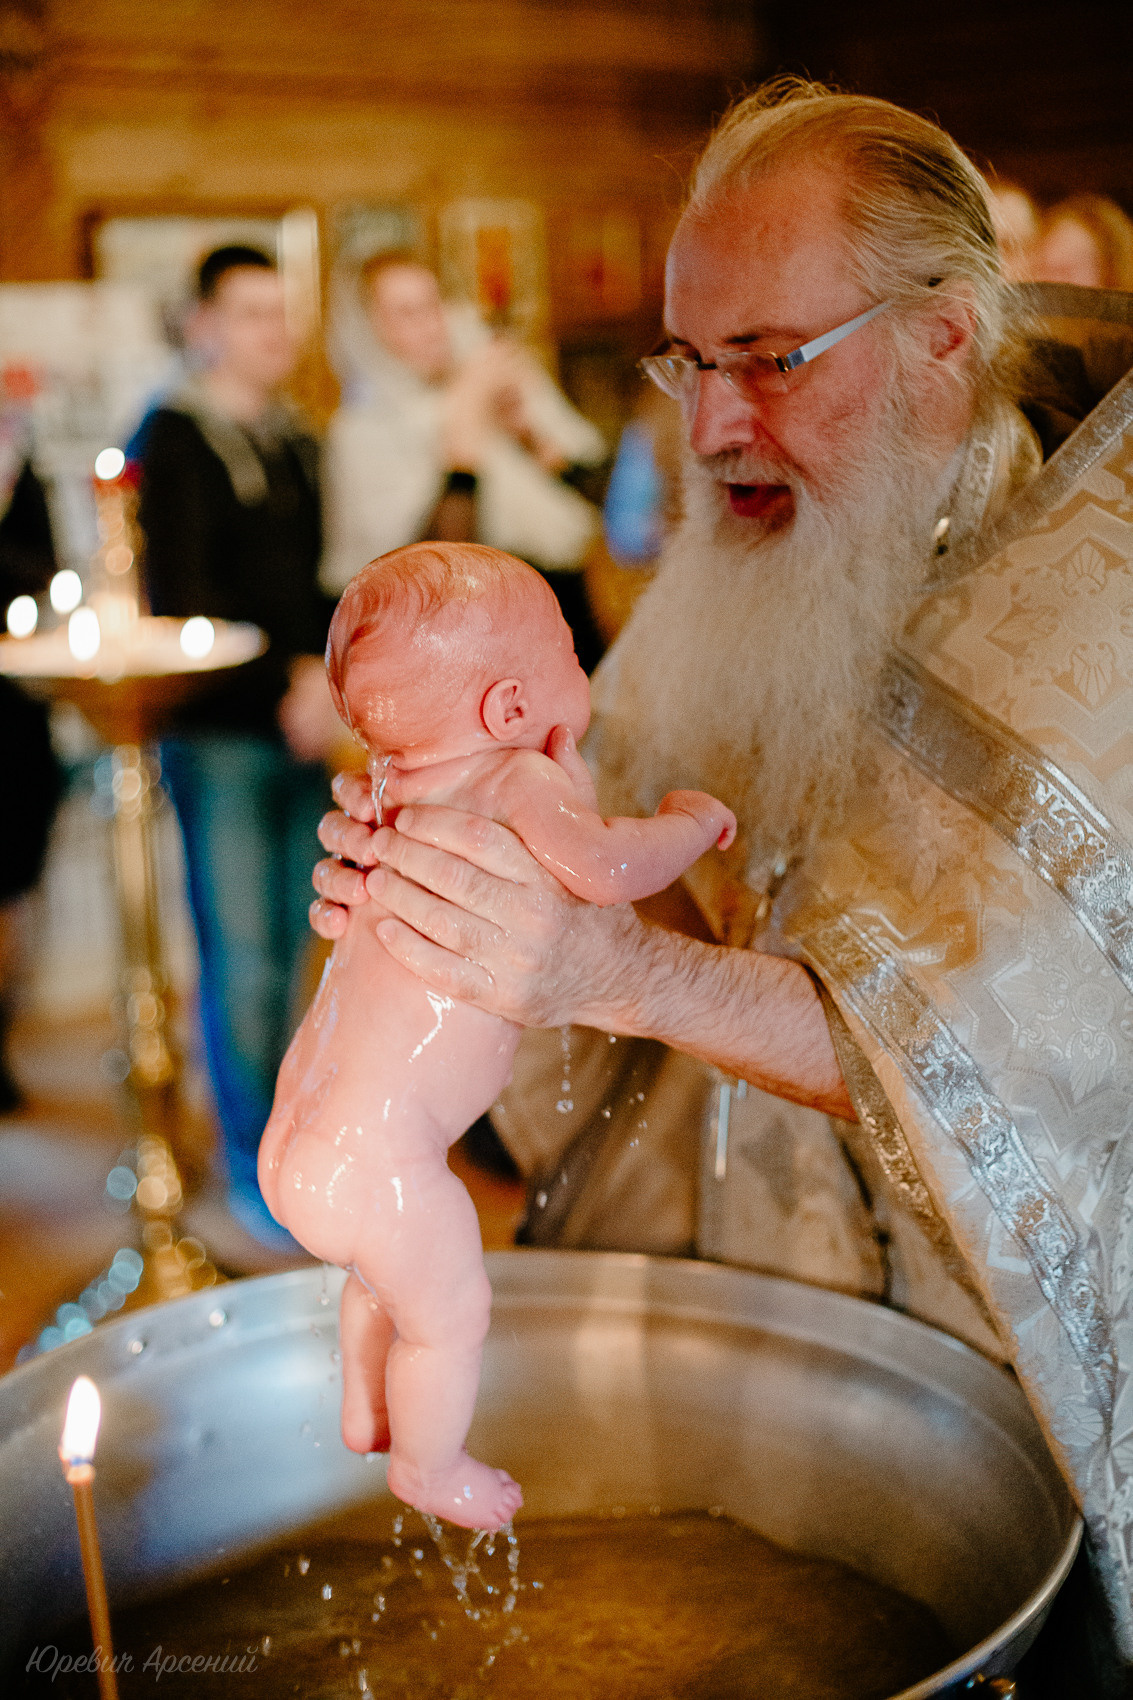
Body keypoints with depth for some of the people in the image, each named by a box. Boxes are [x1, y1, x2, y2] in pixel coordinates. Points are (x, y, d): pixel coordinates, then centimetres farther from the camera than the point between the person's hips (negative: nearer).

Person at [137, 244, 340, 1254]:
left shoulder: (296, 440, 18)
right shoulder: (176, 440, -3)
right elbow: (179, 596, -12)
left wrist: (331, 678, 6)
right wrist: (288, 679, -15)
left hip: (302, 729, 6)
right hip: (220, 732, -6)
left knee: (287, 948, 10)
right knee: (243, 960, -4)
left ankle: (268, 1133, 23)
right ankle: (256, 1169, 7)